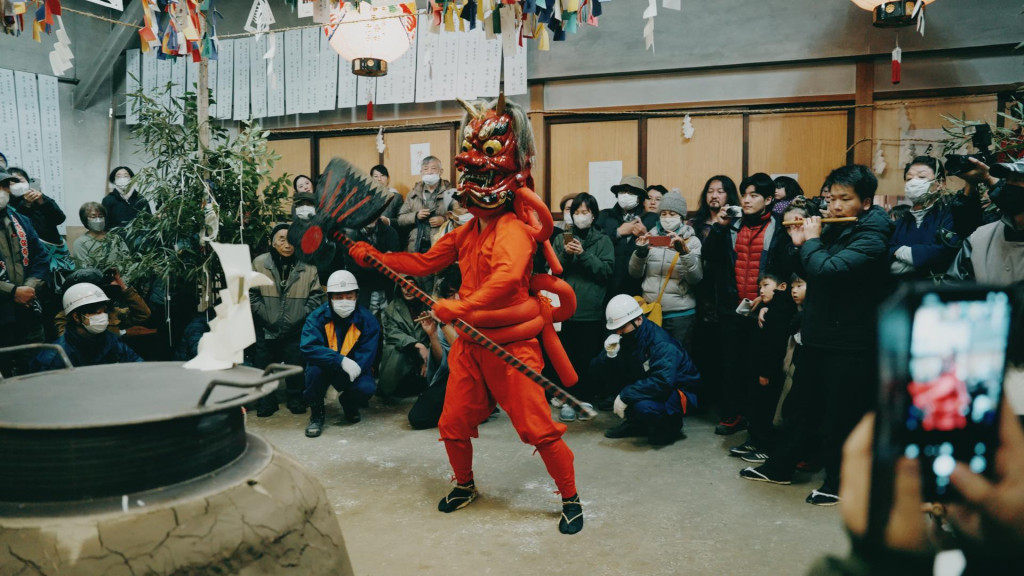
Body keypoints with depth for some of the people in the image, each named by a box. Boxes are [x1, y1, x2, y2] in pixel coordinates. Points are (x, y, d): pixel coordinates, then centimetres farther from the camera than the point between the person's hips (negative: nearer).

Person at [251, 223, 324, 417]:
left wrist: (302, 315, -9)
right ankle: (266, 401, 27)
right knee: (263, 368, 9)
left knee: (296, 368, 7)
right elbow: (251, 294, -2)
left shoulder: (308, 266, -2)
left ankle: (295, 398, 28)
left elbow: (316, 295, 0)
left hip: (296, 331, 0)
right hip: (266, 330, 1)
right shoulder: (259, 263, -2)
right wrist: (266, 315, -9)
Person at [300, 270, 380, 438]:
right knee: (315, 367, -34)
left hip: (354, 371, 1)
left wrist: (354, 369, -35)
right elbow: (308, 347, -29)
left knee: (366, 388, -29)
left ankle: (349, 405, 11)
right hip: (325, 367, 0)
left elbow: (367, 355, -16)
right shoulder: (317, 317, -14)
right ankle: (316, 413, -7)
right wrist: (341, 360, -39)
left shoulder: (367, 319, -11)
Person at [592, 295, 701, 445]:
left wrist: (625, 395, -34)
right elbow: (595, 371, -4)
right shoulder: (620, 339, -3)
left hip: (677, 392, -7)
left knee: (643, 407, -37)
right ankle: (634, 423, 3)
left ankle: (670, 426, -1)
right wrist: (608, 355, -26)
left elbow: (663, 382, -38)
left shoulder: (661, 343, -25)